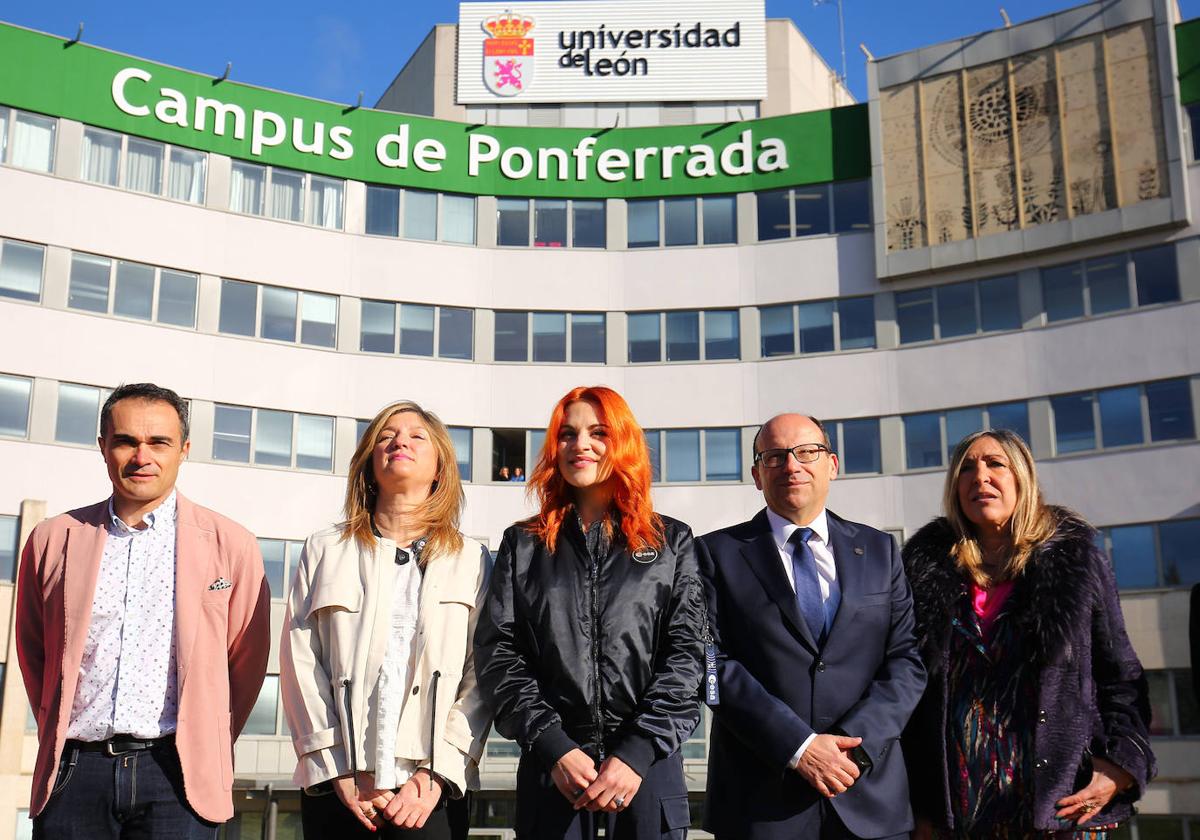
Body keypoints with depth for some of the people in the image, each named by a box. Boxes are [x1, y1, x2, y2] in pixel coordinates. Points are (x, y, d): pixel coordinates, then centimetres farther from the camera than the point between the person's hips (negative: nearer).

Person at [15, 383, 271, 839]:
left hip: (177, 774, -2)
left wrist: (206, 748, 9)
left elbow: (246, 663, 7)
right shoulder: (53, 540, 7)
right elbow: (34, 656, 16)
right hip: (74, 771, 2)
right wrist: (59, 737, 15)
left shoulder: (230, 544, 2)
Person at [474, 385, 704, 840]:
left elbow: (686, 655, 0)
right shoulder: (523, 543, 10)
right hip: (551, 767, 1)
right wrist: (554, 747, -11)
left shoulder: (671, 542, 8)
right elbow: (497, 652, 1)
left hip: (649, 764, 0)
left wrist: (637, 752, -12)